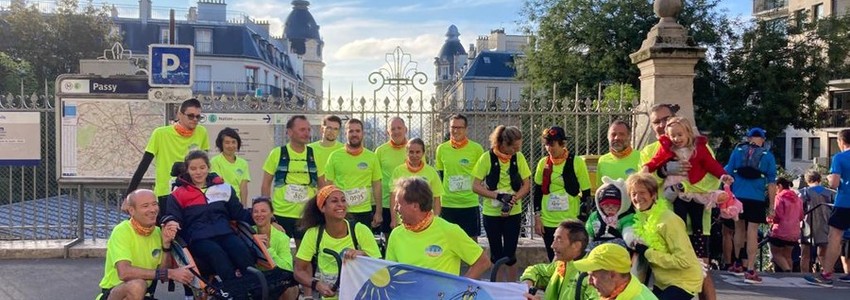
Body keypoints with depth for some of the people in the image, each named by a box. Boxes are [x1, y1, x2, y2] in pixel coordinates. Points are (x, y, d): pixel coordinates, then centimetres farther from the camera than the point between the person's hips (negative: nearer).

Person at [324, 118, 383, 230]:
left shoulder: (372, 157, 3)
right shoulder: (335, 156, 0)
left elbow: (377, 185, 5)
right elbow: (329, 185, 3)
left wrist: (379, 212, 2)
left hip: (365, 211, 1)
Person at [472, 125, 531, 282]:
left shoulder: (519, 157, -2)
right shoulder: (487, 158, -10)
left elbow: (526, 185, 1)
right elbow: (476, 187, -8)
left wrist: (512, 200, -15)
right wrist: (498, 195, -19)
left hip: (513, 213, 1)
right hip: (491, 213, -1)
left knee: (510, 254, 3)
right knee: (496, 254, 9)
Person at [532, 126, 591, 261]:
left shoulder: (577, 162, -6)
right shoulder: (543, 163, 4)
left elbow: (586, 193, -3)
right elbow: (538, 191, 10)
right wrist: (537, 218, 5)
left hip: (571, 223, -3)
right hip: (548, 223, 3)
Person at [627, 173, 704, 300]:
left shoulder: (668, 221, -23)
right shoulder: (641, 217, 1)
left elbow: (684, 260, -26)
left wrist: (647, 252, -22)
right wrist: (638, 249, -6)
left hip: (683, 281, -7)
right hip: (663, 282, 8)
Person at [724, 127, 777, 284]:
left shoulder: (737, 151, 5)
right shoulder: (768, 156, 2)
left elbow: (727, 174, 7)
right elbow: (771, 183, 0)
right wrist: (771, 206, 4)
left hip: (737, 197, 2)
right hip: (756, 200, -2)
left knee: (739, 229, 16)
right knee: (752, 232, -3)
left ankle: (739, 264, 29)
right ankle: (750, 271, -6)